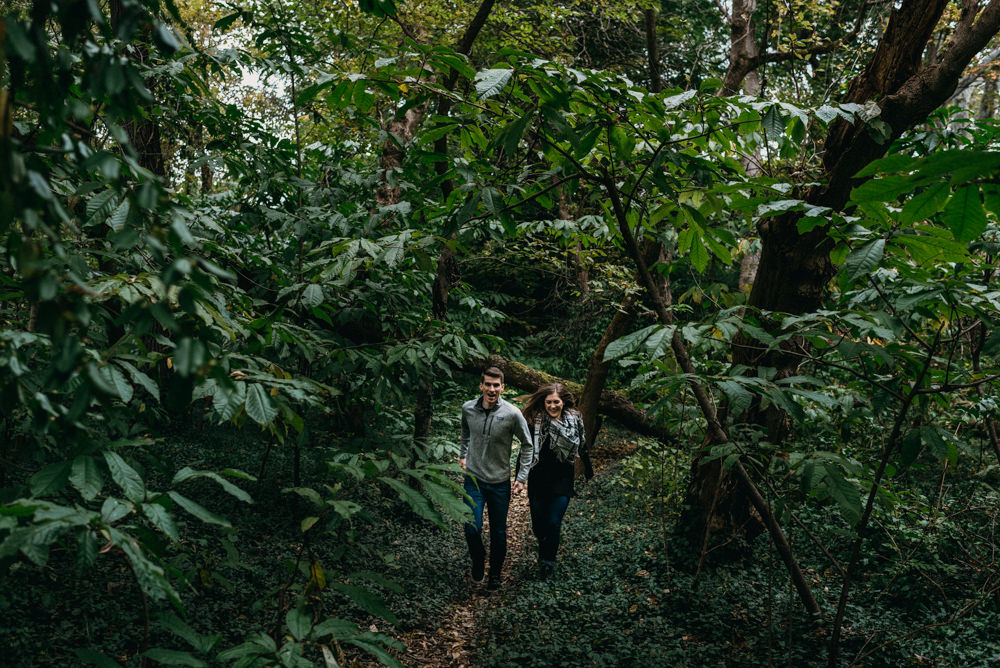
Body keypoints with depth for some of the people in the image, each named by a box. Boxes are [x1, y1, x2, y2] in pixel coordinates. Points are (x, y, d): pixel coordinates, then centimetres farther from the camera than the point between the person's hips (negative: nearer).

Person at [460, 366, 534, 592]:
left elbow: (527, 445, 0)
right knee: (472, 528, -10)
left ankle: (495, 574, 31)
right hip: (473, 479, 1)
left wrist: (521, 478, -3)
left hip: (500, 482, -1)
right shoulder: (468, 409, -5)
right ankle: (478, 561, 21)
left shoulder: (512, 414, -13)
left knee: (498, 533, 9)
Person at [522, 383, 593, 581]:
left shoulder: (574, 420, -4)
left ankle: (547, 561, 16)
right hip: (539, 480, 0)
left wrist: (588, 469, 20)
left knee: (554, 522, -5)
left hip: (563, 481, 0)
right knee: (539, 523, 8)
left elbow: (582, 446, 11)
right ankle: (544, 551, 42)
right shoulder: (535, 421, -9)